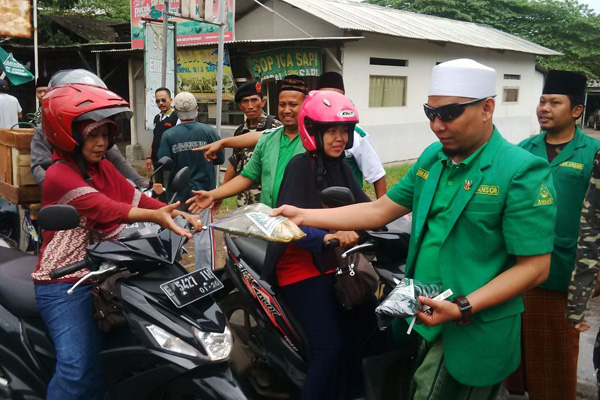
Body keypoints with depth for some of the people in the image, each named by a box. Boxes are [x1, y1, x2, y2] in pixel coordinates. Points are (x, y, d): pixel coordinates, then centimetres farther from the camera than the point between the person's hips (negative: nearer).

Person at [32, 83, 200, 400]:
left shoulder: (103, 168, 12)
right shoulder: (59, 175, -15)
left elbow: (135, 198, 0)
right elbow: (104, 208, -30)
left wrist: (178, 213, -15)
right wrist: (155, 216, -44)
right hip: (65, 284, -8)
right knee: (79, 369, -16)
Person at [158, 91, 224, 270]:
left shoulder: (168, 135, -10)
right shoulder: (208, 131, -9)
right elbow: (220, 158, -1)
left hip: (177, 193, 1)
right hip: (203, 191, -1)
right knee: (203, 235, 4)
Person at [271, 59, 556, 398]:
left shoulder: (523, 173, -16)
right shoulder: (432, 157, 4)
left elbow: (534, 267, -17)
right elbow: (379, 211, 6)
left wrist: (463, 309, -25)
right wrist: (304, 216, -1)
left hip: (472, 336, -6)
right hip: (424, 321, 6)